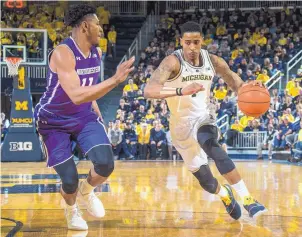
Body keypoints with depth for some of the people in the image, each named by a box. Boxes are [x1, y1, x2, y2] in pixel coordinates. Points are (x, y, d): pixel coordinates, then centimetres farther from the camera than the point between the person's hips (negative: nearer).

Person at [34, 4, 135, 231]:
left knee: (106, 164, -18)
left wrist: (95, 107, 9)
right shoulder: (62, 53, -28)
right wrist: (115, 80, -43)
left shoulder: (97, 53, -3)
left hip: (85, 116, 5)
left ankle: (87, 190, 17)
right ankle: (71, 209, 31)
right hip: (54, 121, -5)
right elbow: (76, 95, -39)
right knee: (69, 181, -7)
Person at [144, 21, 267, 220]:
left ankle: (248, 199, -36)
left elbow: (237, 85, 5)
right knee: (205, 180, 7)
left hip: (203, 117, 1)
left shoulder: (214, 62, -8)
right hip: (181, 123, -1)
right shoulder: (173, 62, -22)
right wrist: (181, 91, -54)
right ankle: (224, 194, 43)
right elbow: (149, 91, -38)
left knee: (213, 148, -34)